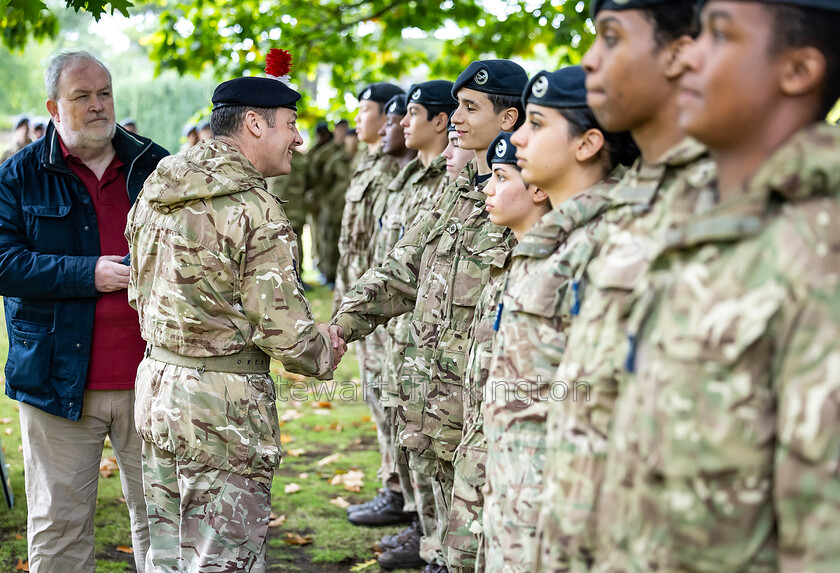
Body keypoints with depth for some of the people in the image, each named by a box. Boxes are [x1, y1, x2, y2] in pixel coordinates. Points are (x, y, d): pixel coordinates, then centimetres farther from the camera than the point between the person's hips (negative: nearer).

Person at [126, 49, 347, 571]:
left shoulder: (157, 189, 8)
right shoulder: (255, 210, -17)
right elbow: (282, 327, -17)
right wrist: (324, 354, 2)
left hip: (157, 381, 8)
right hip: (223, 402, -8)